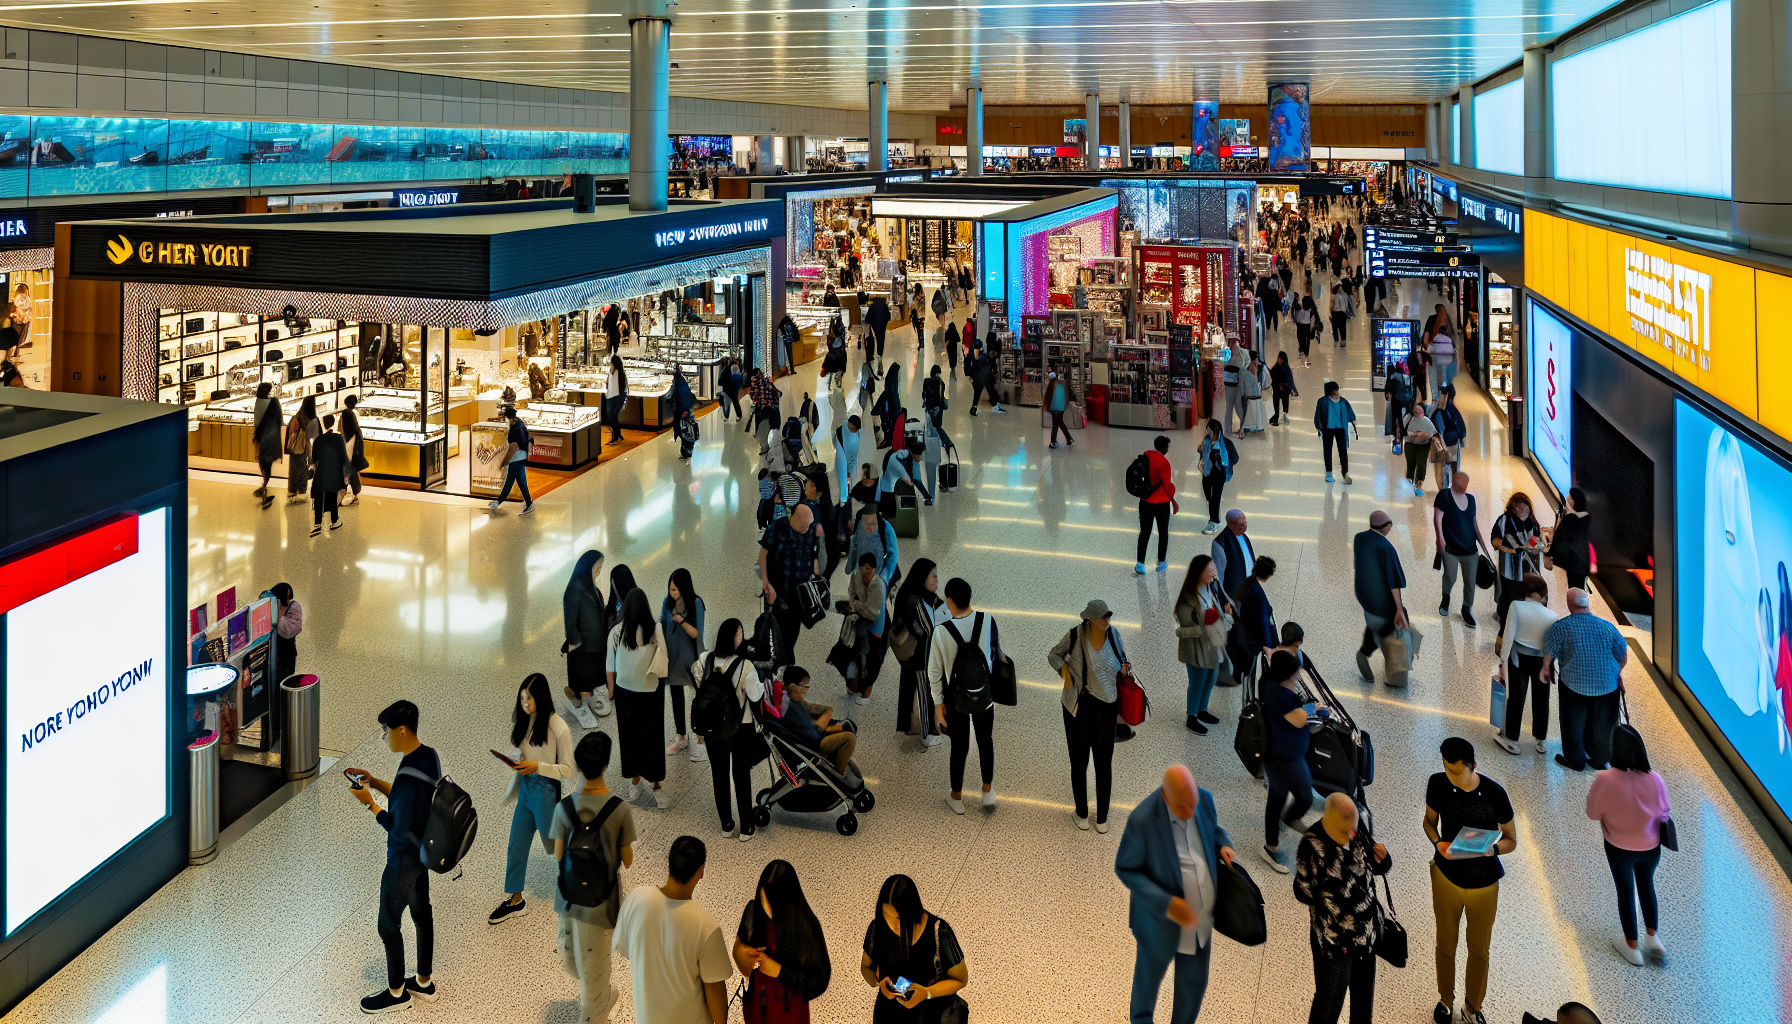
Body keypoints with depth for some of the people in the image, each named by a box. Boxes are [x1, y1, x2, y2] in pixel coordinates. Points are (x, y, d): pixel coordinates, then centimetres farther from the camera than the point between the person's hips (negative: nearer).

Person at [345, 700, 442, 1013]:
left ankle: (396, 992, 26)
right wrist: (374, 782, 2)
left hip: (404, 860, -9)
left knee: (388, 924, 9)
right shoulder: (429, 756, -4)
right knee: (421, 912, 21)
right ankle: (424, 983, 37)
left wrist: (370, 802, -18)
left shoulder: (408, 776, -33)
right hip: (424, 850, 9)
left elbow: (398, 829, -27)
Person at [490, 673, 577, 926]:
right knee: (515, 847, 12)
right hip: (526, 790, 7)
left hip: (548, 793, -7)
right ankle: (516, 901, 26)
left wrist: (537, 767, -27)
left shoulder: (558, 728, -21)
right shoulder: (524, 721, 0)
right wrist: (518, 763, -7)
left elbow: (567, 770, -17)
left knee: (554, 847, 11)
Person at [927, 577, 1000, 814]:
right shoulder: (988, 621, -16)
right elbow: (997, 653, -1)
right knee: (986, 741, 24)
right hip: (985, 695, 2)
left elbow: (934, 671, -14)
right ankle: (988, 791, 39)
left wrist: (938, 703, -1)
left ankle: (957, 798, 33)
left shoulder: (941, 632, -23)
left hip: (957, 699, -2)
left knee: (959, 747, 15)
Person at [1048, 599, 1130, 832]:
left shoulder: (1112, 634, -5)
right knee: (1079, 763, 12)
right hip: (1080, 708, -2)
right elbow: (1054, 655, 3)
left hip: (1106, 709, 2)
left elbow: (1121, 656, 15)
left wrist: (1125, 667, -7)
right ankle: (1081, 813, 29)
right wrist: (1064, 671, -14)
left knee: (1104, 764, 12)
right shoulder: (1076, 635, -14)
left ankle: (1102, 817, 25)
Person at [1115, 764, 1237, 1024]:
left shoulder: (1205, 799, -15)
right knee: (1149, 975, 24)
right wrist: (1166, 904, -29)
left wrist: (1223, 845, -15)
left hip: (1199, 917, 4)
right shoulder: (1142, 819, -31)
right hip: (1159, 918, -3)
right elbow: (1125, 869, -20)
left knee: (1194, 983, 19)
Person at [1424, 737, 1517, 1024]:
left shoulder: (1494, 794, -22)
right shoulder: (1437, 784, -16)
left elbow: (1511, 840, -10)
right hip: (1446, 876, 1)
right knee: (1445, 944, 20)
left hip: (1483, 883, -1)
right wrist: (1438, 844, -19)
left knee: (1479, 949, 17)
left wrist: (1489, 849, -31)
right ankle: (1446, 999, 45)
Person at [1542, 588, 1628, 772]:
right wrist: (1616, 674, 20)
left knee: (1574, 722, 14)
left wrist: (1546, 667, 13)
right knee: (1602, 723, 18)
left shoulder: (1561, 626, -12)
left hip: (1574, 684, -3)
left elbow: (1549, 652, -7)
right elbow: (1623, 655, 4)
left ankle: (1575, 760, 23)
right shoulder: (1607, 626, -2)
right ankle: (1599, 759, 29)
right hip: (1607, 685, 3)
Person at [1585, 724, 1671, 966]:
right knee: (1646, 884, 29)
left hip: (1619, 848, -2)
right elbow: (1664, 813, -6)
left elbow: (1593, 813, -14)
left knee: (1626, 891, 19)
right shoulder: (1655, 779, -23)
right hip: (1650, 846, 2)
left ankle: (1632, 947, 34)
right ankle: (1652, 938, 35)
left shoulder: (1605, 780, -30)